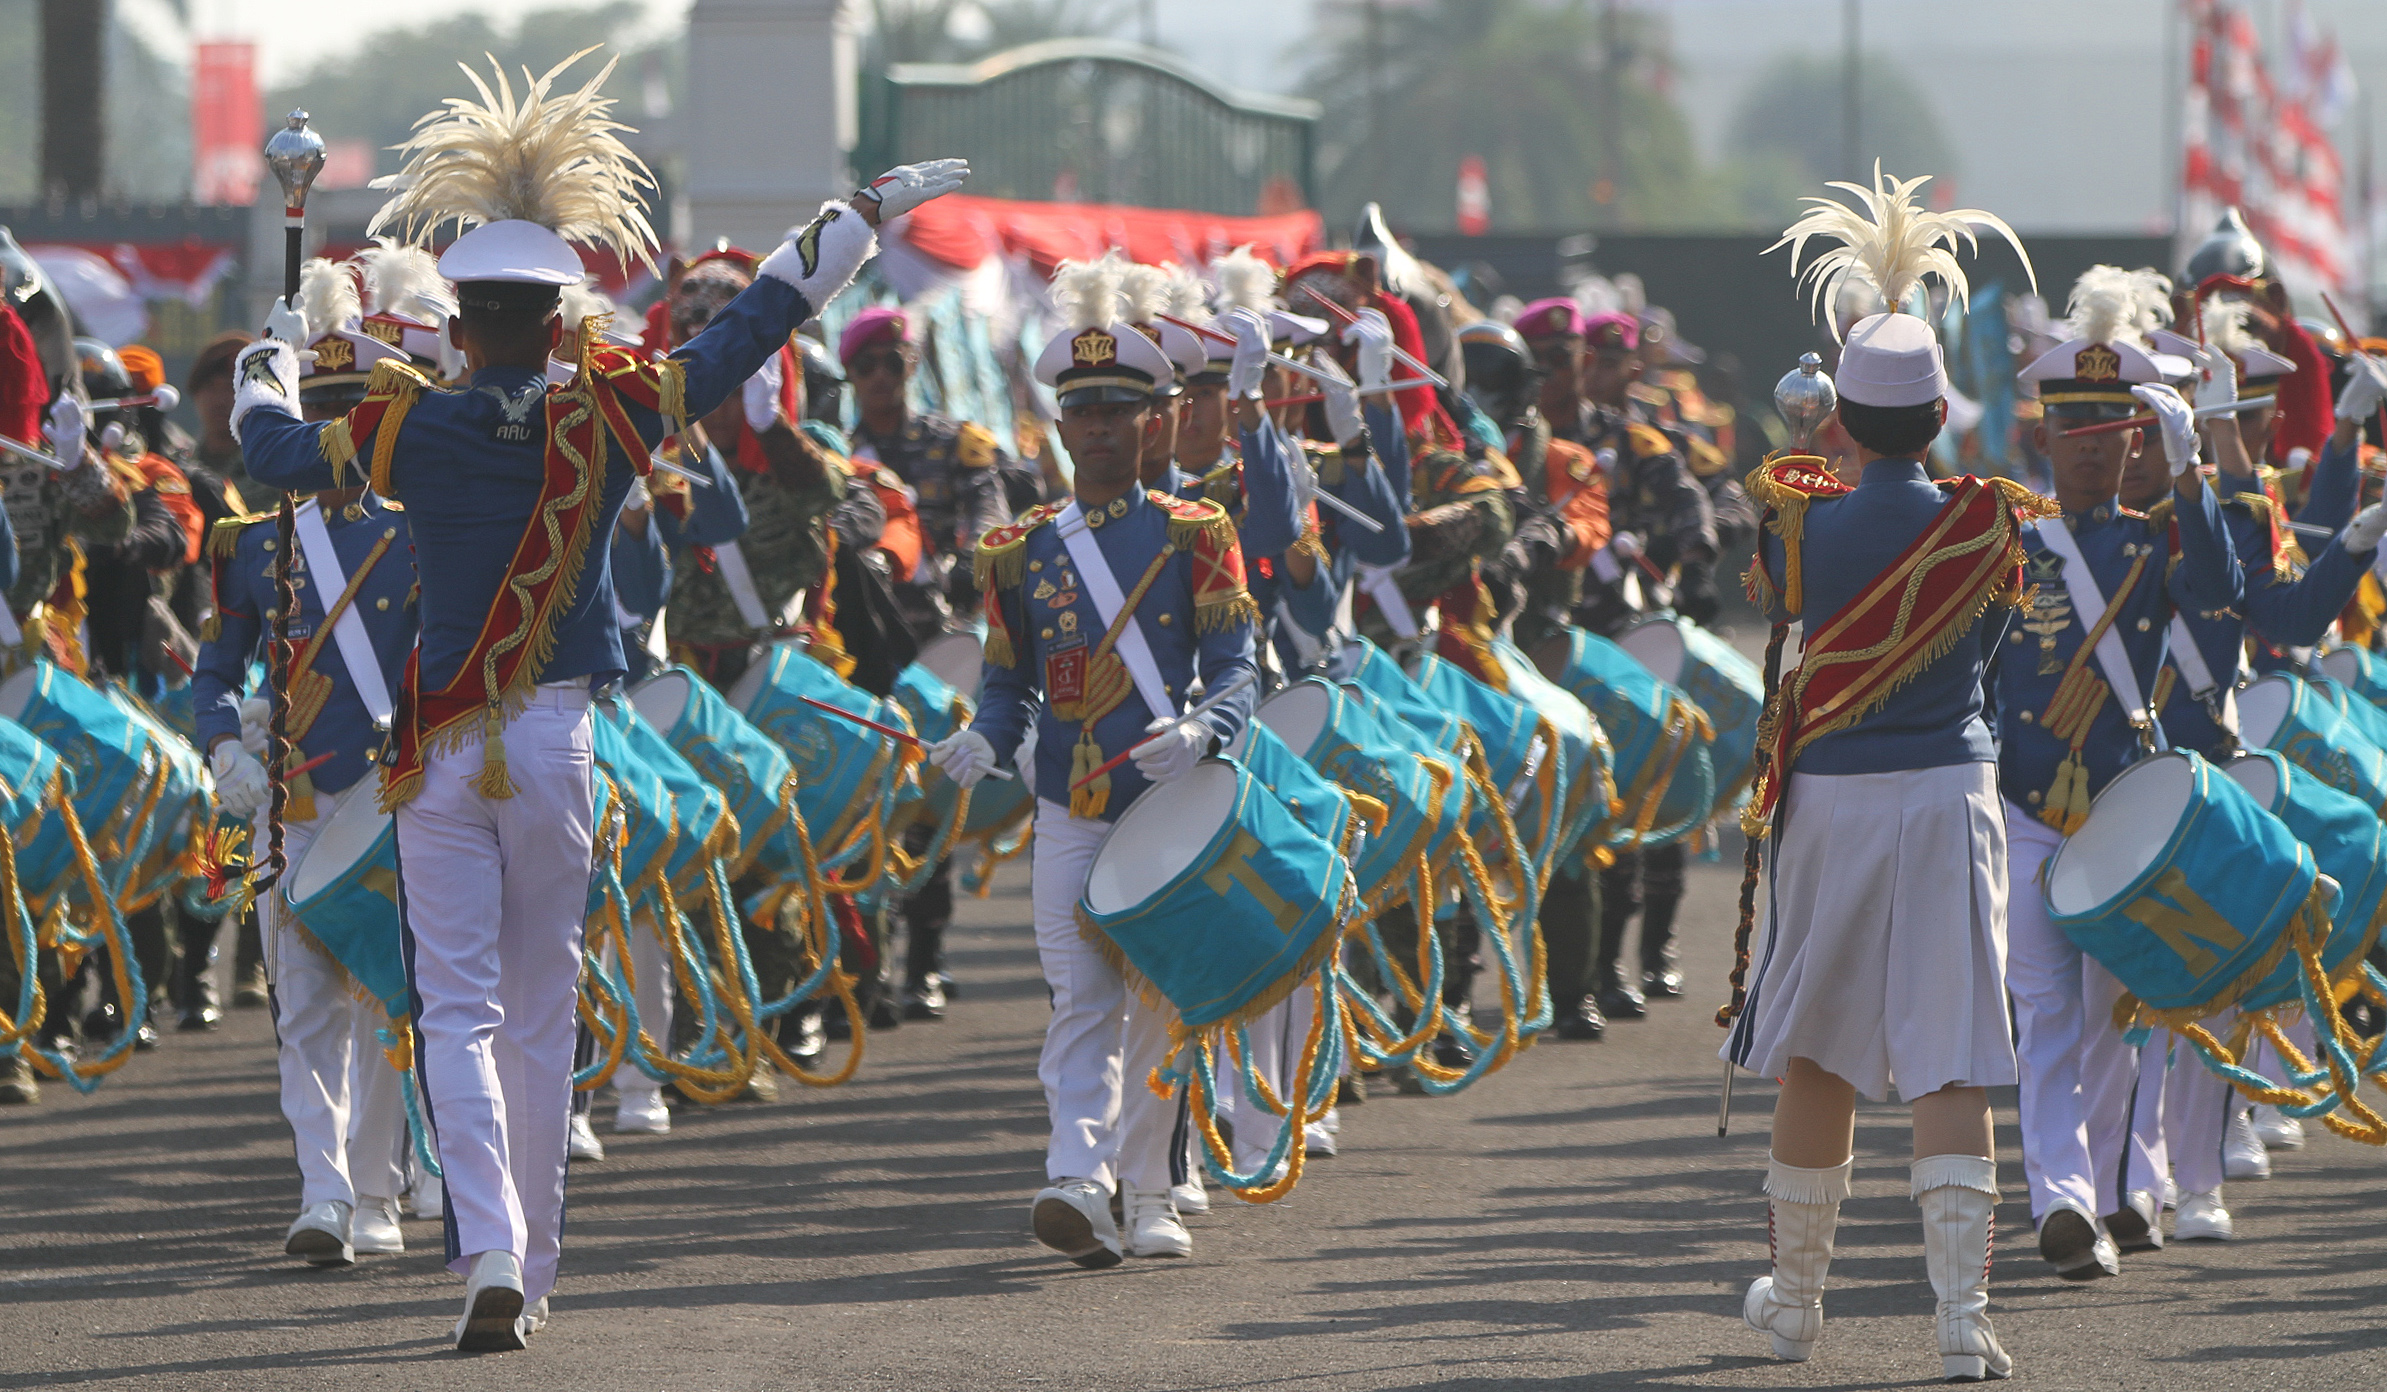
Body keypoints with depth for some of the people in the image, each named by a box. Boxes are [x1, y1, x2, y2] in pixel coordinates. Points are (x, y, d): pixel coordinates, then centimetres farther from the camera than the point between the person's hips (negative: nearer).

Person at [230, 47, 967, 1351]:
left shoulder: (409, 428, -8)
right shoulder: (613, 415, -6)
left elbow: (271, 446, 9)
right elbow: (759, 319, 2)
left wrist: (270, 353, 30)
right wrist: (870, 207, 11)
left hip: (444, 750, -1)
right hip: (558, 743, 1)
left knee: (458, 1011, -2)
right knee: (541, 1012, 11)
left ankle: (489, 1253, -21)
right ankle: (530, 1275, 15)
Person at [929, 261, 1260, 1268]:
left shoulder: (1193, 536, 2)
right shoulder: (1019, 552, 9)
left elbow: (1234, 661, -4)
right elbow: (1007, 682, 12)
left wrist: (1201, 733, -24)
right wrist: (983, 742, -9)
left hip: (1171, 804, -1)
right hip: (1069, 811, 1)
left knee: (1160, 1003, 3)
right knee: (1080, 998, -10)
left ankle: (1150, 1195, 12)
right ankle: (1079, 1182, -21)